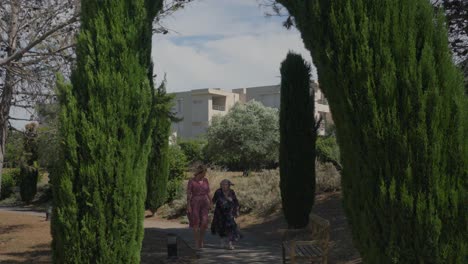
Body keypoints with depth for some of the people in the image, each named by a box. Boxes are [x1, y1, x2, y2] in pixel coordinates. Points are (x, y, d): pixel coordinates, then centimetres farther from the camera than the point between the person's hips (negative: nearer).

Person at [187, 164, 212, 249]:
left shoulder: (206, 181, 8)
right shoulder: (191, 181, -6)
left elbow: (208, 193, 12)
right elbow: (188, 194, -7)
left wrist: (210, 204, 6)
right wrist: (188, 206, -13)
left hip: (204, 203, 3)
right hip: (194, 203, -3)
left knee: (204, 222, -9)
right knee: (196, 223, -1)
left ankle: (202, 236, 17)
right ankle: (197, 242, 9)